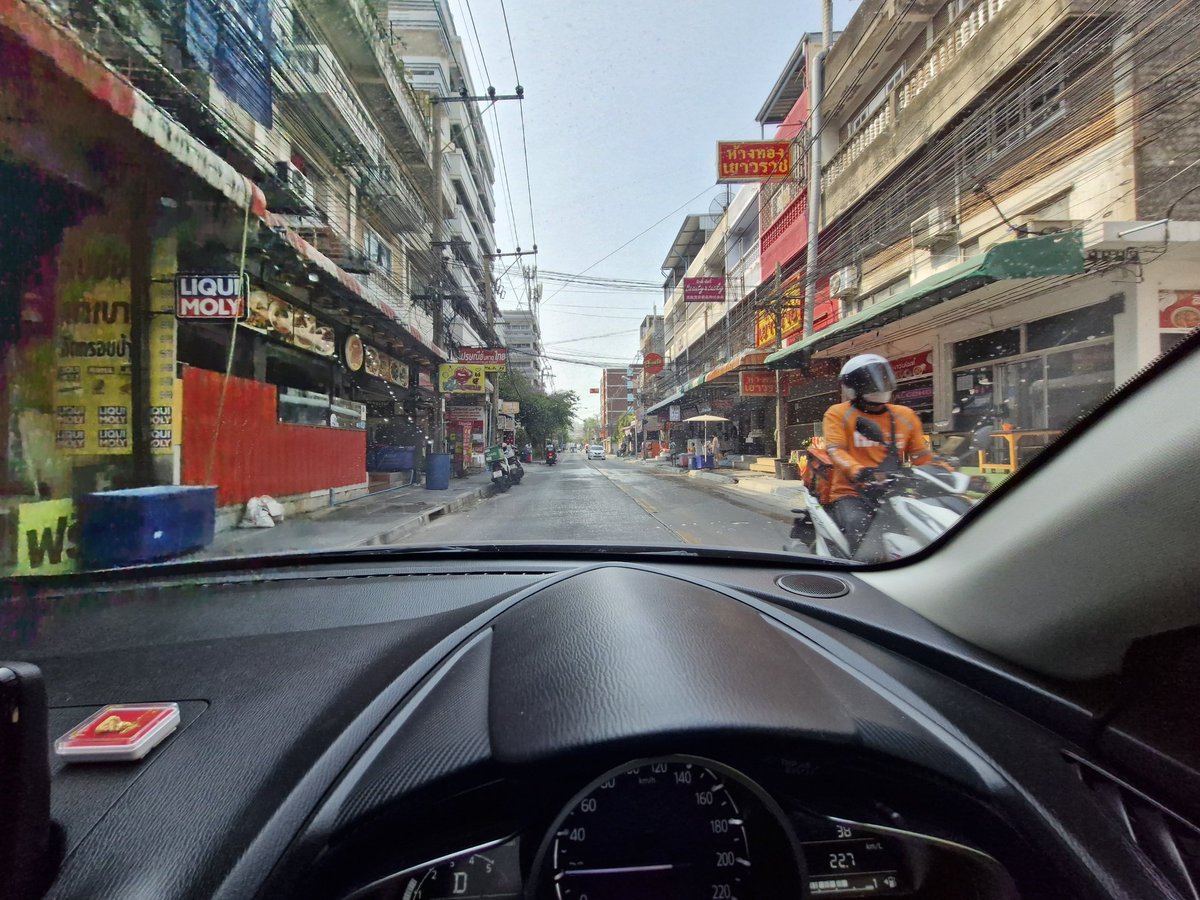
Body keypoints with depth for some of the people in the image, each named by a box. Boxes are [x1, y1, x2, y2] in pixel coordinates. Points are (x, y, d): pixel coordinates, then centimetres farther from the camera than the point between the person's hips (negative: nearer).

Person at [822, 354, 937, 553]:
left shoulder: (905, 416, 15)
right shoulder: (839, 414, 2)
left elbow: (922, 456, 18)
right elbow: (835, 450, -13)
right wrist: (858, 471, -32)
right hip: (851, 493, -5)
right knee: (859, 528, -32)